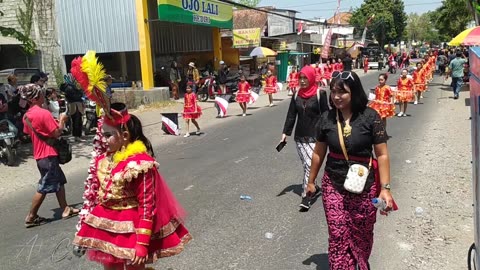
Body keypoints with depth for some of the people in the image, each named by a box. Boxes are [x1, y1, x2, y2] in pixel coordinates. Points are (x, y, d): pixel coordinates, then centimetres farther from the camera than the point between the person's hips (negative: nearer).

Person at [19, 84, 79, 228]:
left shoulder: (27, 115, 7)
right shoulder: (44, 113, -19)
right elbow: (56, 133, -19)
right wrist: (62, 120, -3)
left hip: (40, 154, 9)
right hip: (48, 155, -9)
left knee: (59, 181, 17)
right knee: (44, 187, 0)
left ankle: (65, 209, 22)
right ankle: (31, 217, 8)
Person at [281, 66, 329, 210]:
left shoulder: (320, 94, -6)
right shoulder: (297, 95, 7)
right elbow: (291, 115, 9)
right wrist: (285, 132, 3)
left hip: (314, 137, -5)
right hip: (299, 137, 5)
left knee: (310, 165, -11)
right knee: (306, 165, 10)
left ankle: (306, 196, -8)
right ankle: (314, 188, 28)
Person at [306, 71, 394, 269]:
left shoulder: (370, 117, -12)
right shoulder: (326, 118, -4)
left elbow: (382, 155, -10)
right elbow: (318, 153, 7)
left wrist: (385, 188, -16)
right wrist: (311, 181, 14)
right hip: (333, 185, 1)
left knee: (362, 234, 17)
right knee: (337, 235, -1)